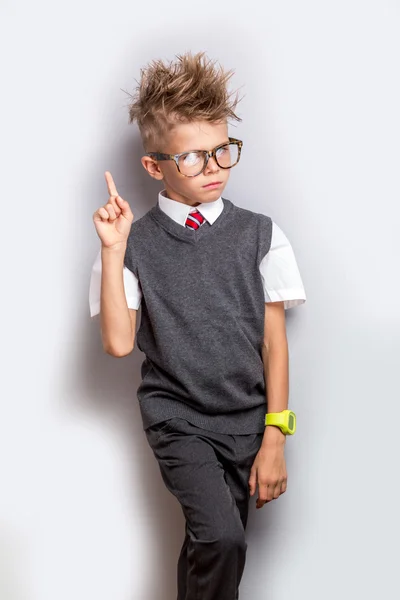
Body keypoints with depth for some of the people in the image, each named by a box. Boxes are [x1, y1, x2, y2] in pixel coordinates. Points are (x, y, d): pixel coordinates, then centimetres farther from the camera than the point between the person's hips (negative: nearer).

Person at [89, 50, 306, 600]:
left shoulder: (258, 234, -1)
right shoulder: (135, 243, -3)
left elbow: (274, 340, 1)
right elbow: (119, 343, -10)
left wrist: (274, 439, -2)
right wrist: (113, 250, -15)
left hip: (248, 418, 2)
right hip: (178, 418, -2)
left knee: (209, 550, 7)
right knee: (221, 536, -21)